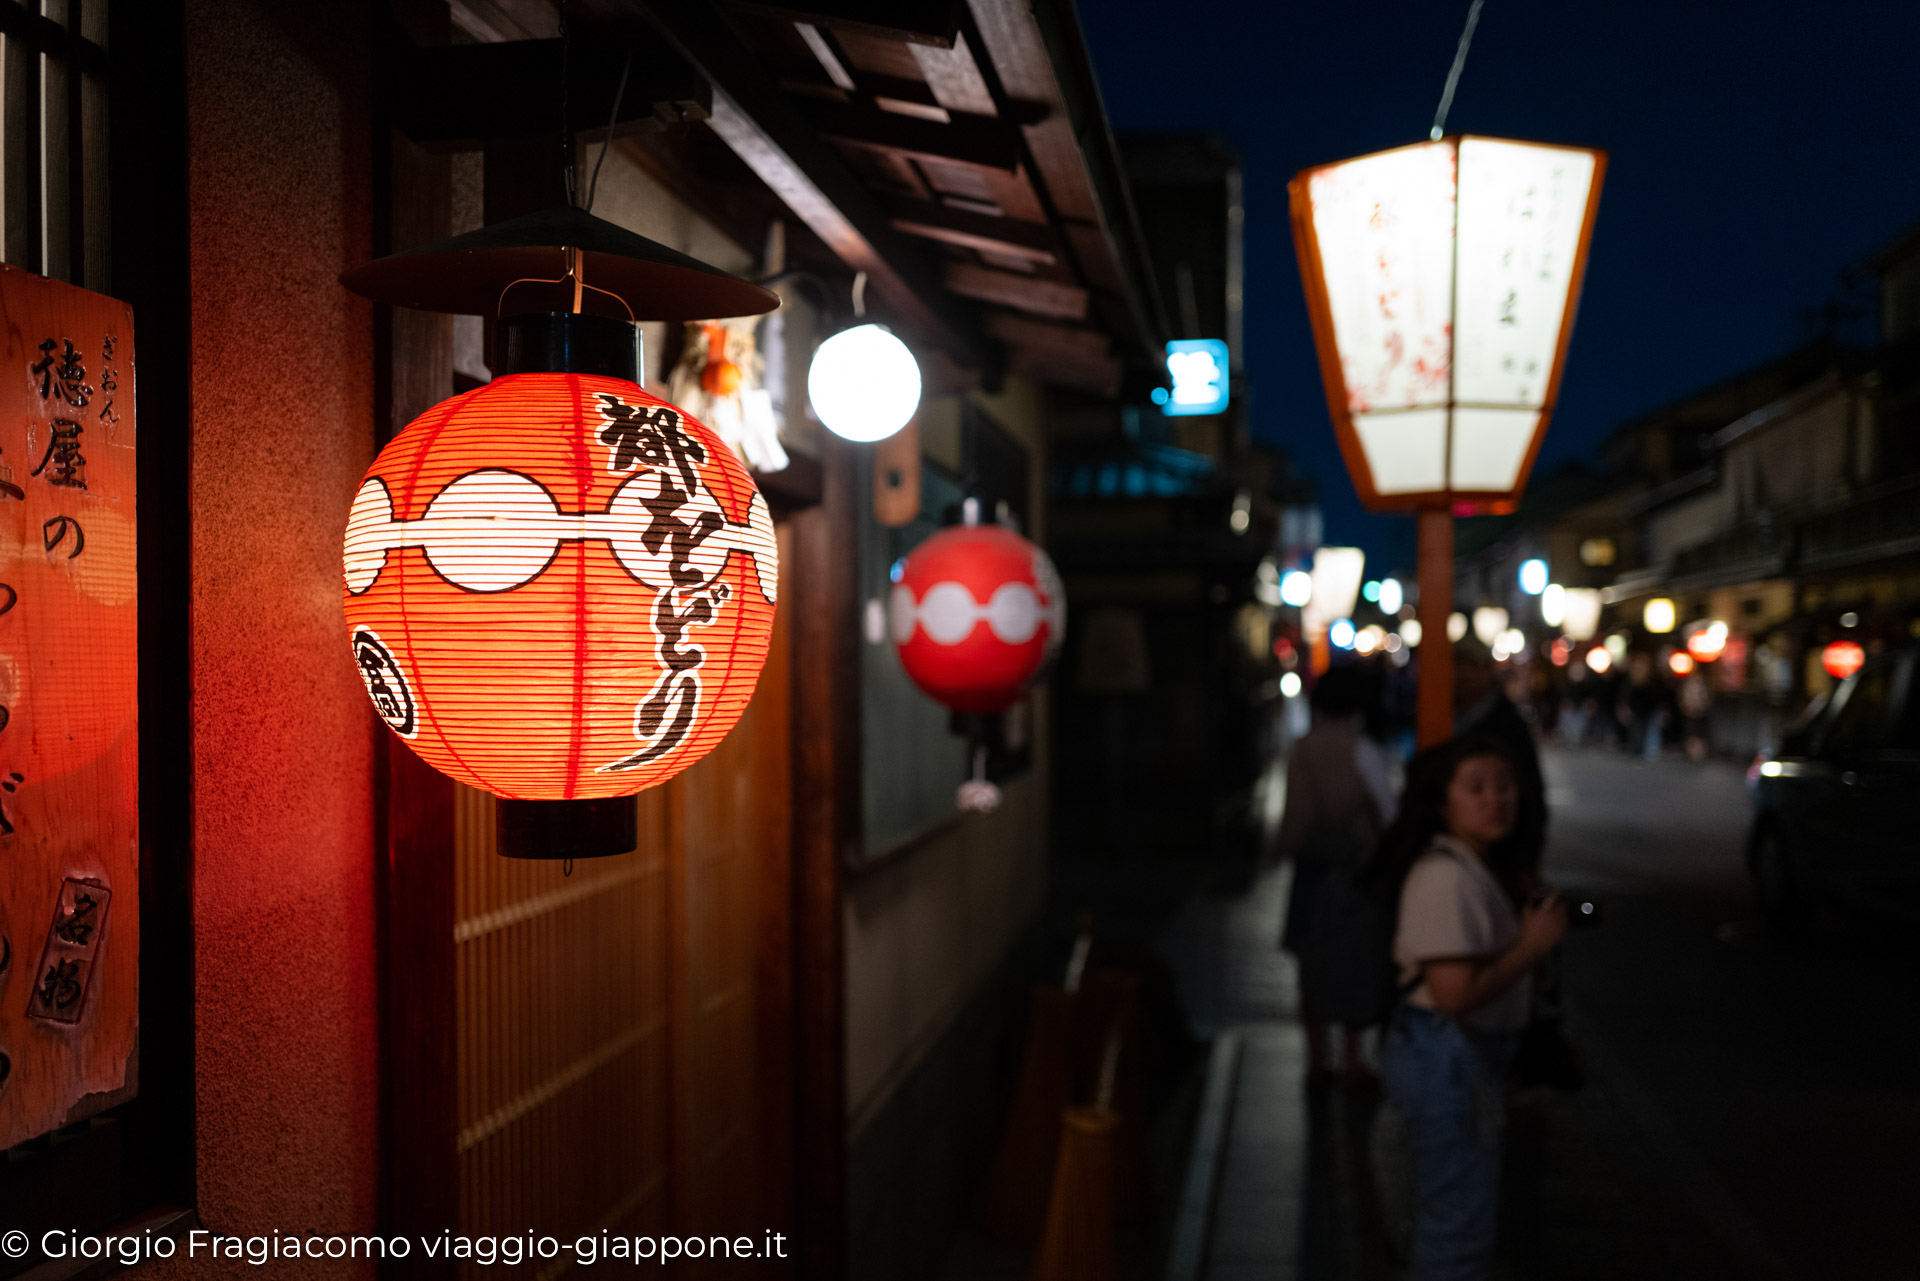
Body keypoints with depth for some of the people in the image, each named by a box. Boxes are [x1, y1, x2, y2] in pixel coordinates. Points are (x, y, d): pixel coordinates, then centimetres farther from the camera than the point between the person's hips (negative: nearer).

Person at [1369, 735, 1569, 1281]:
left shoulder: (1471, 868, 10)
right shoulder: (1446, 878, -23)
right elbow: (1455, 992, -29)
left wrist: (1533, 928, 2)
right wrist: (1533, 946, -20)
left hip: (1464, 1056, 11)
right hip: (1444, 1056, -11)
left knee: (1449, 1215, 25)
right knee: (1461, 1220, 1)